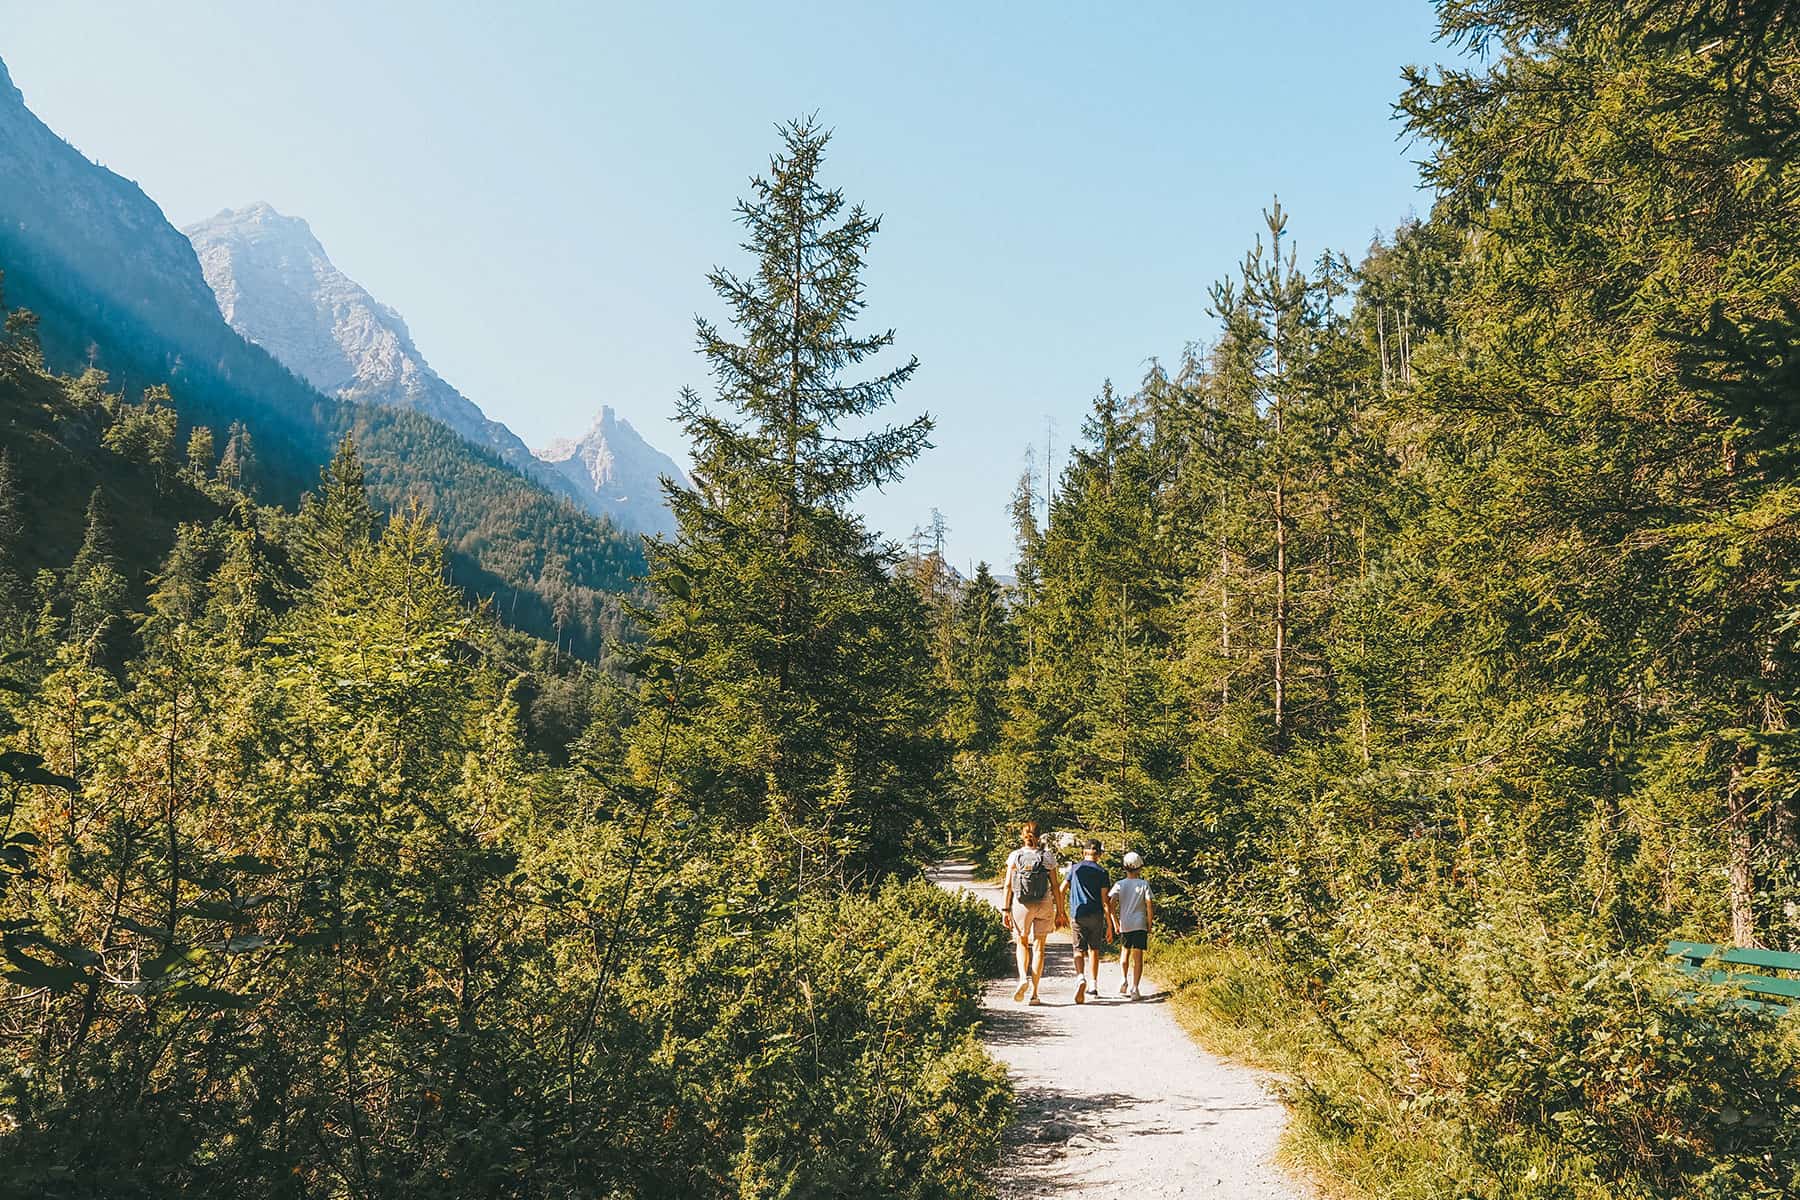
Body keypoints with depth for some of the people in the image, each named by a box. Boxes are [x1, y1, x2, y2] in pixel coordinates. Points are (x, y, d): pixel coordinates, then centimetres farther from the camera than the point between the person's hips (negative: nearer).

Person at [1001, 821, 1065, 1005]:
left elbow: (1008, 885, -3)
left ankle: (1023, 978, -7)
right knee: (1038, 947, 8)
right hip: (1044, 905, 0)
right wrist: (1059, 912, 6)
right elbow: (1055, 887, 0)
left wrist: (1006, 910, 1)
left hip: (1021, 905, 0)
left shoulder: (1015, 856, -1)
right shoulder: (1047, 857, 1)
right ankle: (1033, 993, 6)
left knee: (1022, 943, 18)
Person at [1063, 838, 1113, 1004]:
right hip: (1096, 916, 0)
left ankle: (1080, 977, -23)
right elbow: (1104, 900, -3)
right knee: (1094, 950, 14)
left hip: (1078, 915, 0)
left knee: (1079, 951, 2)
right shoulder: (1102, 872, 0)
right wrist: (1109, 925, -1)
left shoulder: (1074, 868, 5)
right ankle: (1093, 984, 16)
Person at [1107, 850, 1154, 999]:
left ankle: (1123, 980, 10)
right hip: (1140, 925, -2)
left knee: (1125, 952, 23)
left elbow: (1110, 902, -8)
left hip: (1124, 924, 2)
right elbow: (1149, 904, -9)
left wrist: (1115, 921, 2)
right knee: (1138, 957, 1)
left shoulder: (1120, 884, 1)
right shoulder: (1144, 884, -3)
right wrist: (1150, 924, 1)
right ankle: (1134, 989, -4)